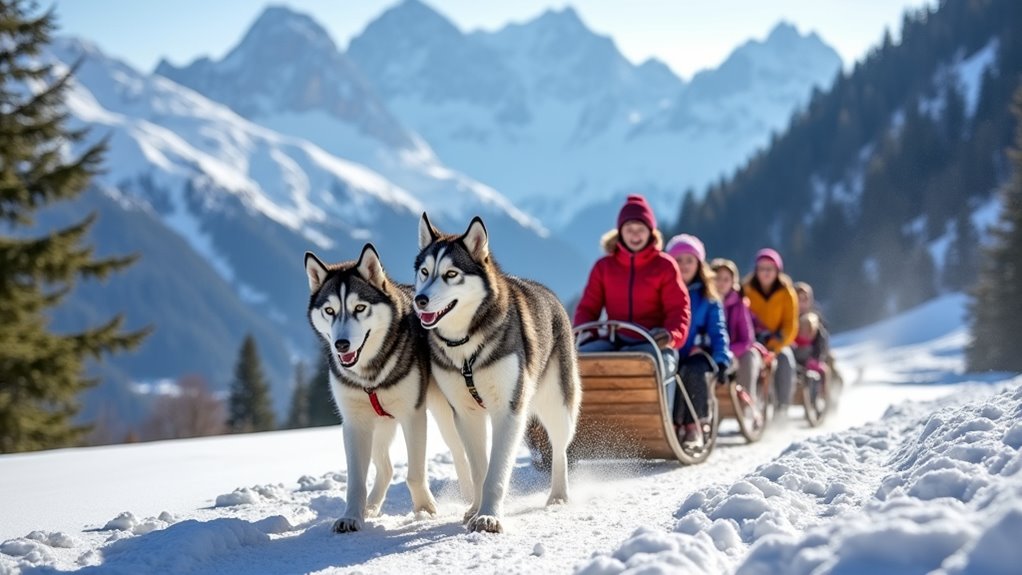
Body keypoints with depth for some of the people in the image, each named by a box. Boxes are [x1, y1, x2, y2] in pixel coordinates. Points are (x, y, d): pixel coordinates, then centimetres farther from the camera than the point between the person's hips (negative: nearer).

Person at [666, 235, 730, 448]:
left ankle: (693, 427, -25)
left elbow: (718, 332, 8)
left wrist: (721, 361, -9)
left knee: (694, 371, -36)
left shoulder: (707, 298, 14)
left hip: (696, 354, 0)